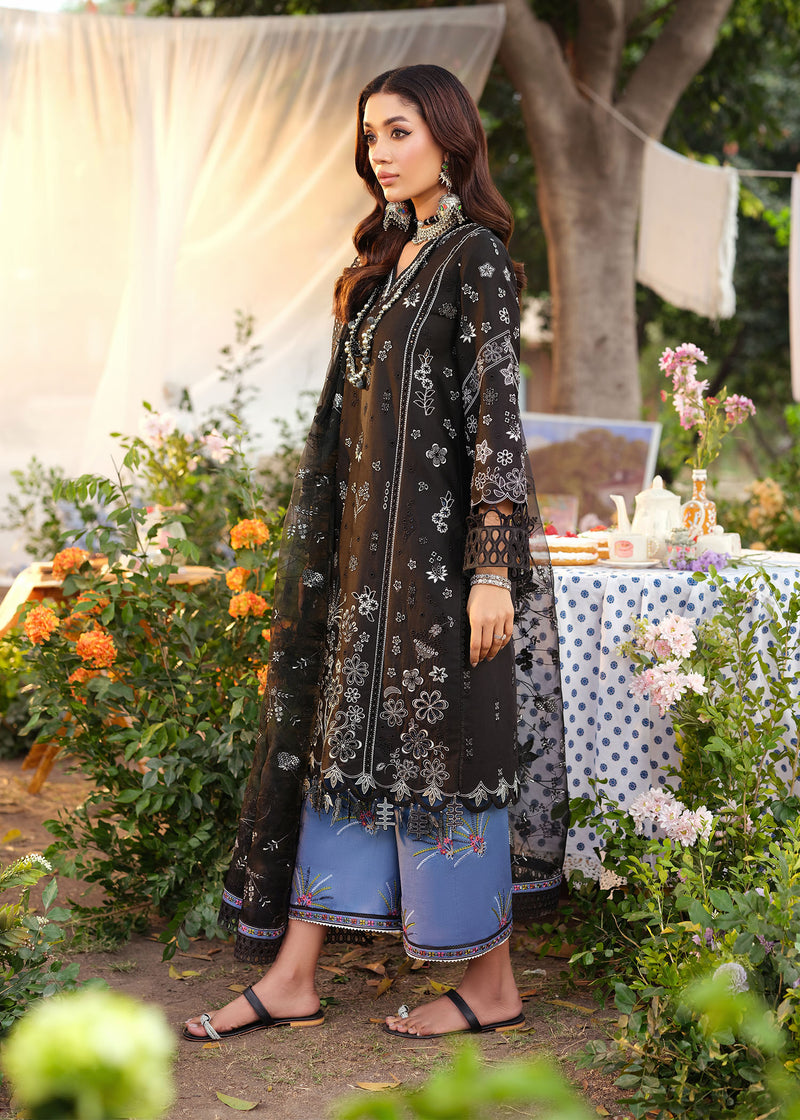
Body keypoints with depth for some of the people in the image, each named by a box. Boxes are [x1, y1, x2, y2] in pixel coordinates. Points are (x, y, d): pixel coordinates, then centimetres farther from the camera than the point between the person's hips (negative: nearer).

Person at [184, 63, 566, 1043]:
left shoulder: (475, 256, -10)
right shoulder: (394, 255, 15)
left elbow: (495, 412, -15)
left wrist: (493, 565, -19)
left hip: (443, 538, -9)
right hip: (374, 540, 9)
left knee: (443, 745, -1)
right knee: (346, 739, 9)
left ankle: (492, 986, 14)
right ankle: (291, 980, 15)